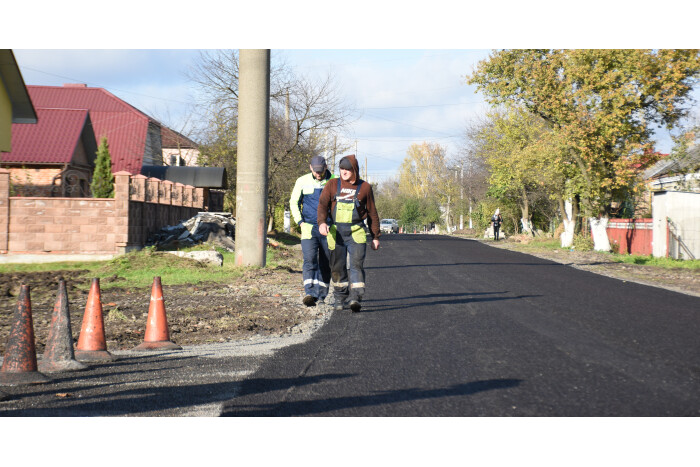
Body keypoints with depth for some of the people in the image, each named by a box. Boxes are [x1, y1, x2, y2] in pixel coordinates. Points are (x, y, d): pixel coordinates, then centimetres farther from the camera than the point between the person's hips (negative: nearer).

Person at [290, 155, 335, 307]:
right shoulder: (303, 181, 3)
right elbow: (294, 202, 12)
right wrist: (299, 221, 1)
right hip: (309, 227, -1)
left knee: (325, 264, 4)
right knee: (310, 260, -16)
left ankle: (321, 295, 13)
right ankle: (310, 293, -26)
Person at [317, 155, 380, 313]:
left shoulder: (365, 187, 6)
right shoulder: (332, 185, 6)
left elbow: (372, 213, 13)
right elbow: (323, 205, -4)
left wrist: (375, 236, 11)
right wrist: (322, 222, -23)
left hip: (356, 233, -2)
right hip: (336, 232, 2)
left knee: (357, 264, -14)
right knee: (337, 266, 7)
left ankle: (355, 298, -20)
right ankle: (340, 297, 23)